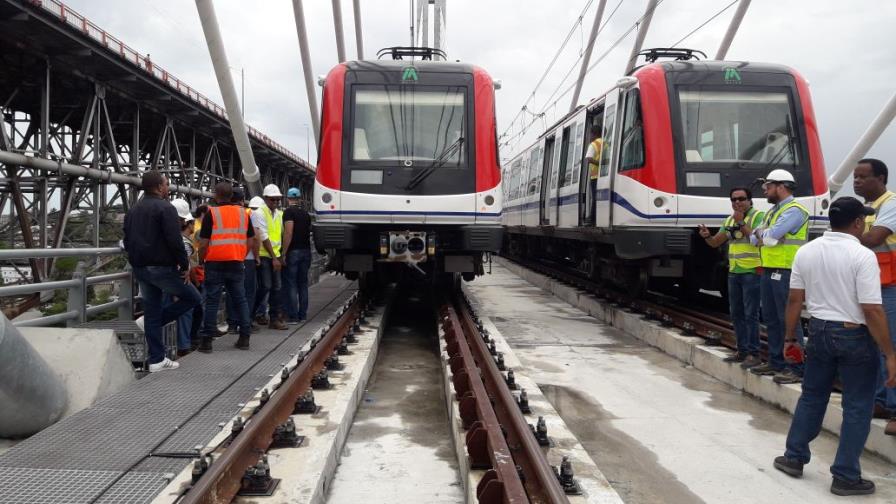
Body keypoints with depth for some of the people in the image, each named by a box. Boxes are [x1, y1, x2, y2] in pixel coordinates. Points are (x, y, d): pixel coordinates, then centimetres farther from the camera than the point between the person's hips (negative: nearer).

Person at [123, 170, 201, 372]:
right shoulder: (165, 208, -11)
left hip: (140, 269, 8)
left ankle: (156, 360, 12)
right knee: (193, 298, 8)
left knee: (152, 312, 11)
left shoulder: (132, 211, 15)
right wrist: (185, 266, -10)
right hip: (162, 267, -8)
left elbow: (127, 242, 19)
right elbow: (175, 241, -18)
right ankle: (153, 322, 2)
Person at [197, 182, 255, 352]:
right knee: (240, 300, 9)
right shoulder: (243, 213, 6)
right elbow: (250, 242, 9)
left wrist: (201, 261, 6)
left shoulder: (211, 213, -7)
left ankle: (207, 341, 4)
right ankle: (244, 338, 11)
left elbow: (204, 243, -8)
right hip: (236, 263, 3)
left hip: (215, 263, -3)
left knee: (212, 302, 1)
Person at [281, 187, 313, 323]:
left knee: (290, 284, -3)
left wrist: (283, 253, -17)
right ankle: (303, 314, 15)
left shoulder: (289, 212, -9)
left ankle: (293, 316, -4)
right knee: (303, 283, 12)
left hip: (293, 251, -7)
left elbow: (288, 233, -18)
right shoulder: (305, 213, 13)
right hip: (306, 251, 7)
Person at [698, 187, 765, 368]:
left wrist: (741, 223, -21)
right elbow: (715, 243, 16)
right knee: (736, 314, 12)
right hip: (733, 273, 8)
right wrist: (707, 236, -5)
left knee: (750, 314, -7)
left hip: (752, 272, -8)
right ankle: (742, 351, 21)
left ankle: (753, 354, -2)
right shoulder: (729, 220, 14)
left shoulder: (758, 216, -7)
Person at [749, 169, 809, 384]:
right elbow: (754, 239, 12)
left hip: (786, 272, -9)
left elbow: (770, 236, -21)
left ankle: (796, 368, -2)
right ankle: (776, 362, 24)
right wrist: (765, 236, -8)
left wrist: (761, 233, 0)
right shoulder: (772, 212, 19)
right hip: (769, 271, 9)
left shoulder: (794, 210, -11)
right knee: (771, 319, 14)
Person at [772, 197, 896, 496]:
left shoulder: (806, 252, 1)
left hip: (820, 331, 5)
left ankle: (794, 458, 28)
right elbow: (872, 310, -20)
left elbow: (794, 300, 4)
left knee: (811, 397, 19)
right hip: (855, 336, -5)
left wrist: (791, 339, 13)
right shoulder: (862, 256, -17)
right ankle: (845, 477, 14)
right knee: (856, 408, 7)